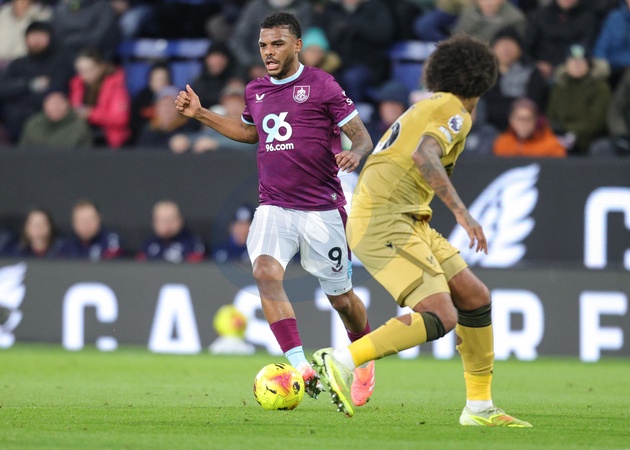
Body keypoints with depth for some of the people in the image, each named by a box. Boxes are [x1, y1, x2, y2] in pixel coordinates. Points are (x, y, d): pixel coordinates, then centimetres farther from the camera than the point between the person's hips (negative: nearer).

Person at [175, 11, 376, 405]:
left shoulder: (321, 85, -6)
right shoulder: (256, 91, 10)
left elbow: (362, 136, -5)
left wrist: (355, 154, -28)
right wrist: (200, 114, 24)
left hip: (321, 208, -4)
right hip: (274, 207, 4)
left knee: (341, 297, 7)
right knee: (266, 273, -24)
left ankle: (365, 361, 36)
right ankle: (300, 367, -27)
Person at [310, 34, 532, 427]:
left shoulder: (424, 108, 23)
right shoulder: (454, 112, -5)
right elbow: (423, 156, -25)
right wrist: (462, 212, -31)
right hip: (386, 222, -10)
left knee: (476, 298, 9)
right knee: (441, 318, -21)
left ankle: (479, 407, 13)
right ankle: (341, 362, -22)